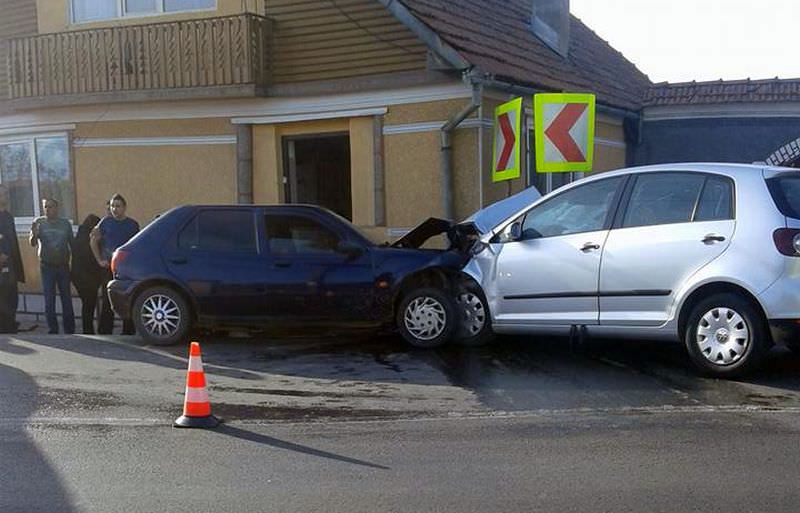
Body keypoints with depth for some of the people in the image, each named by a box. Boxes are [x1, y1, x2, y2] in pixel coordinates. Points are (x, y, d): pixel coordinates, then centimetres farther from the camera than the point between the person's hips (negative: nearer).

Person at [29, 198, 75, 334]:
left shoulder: (65, 223, 4)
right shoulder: (39, 222, 0)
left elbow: (72, 244, 8)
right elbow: (33, 243, -9)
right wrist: (34, 235, -31)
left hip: (63, 266, 1)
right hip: (47, 266, -1)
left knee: (67, 299, 5)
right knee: (49, 300, 2)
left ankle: (70, 331, 12)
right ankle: (52, 331, 10)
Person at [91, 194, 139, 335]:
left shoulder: (132, 224, 6)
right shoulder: (105, 222, 3)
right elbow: (93, 241, 10)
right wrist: (100, 260, 3)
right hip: (109, 268, -1)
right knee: (106, 302, -1)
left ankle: (128, 332, 13)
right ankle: (104, 332, 6)